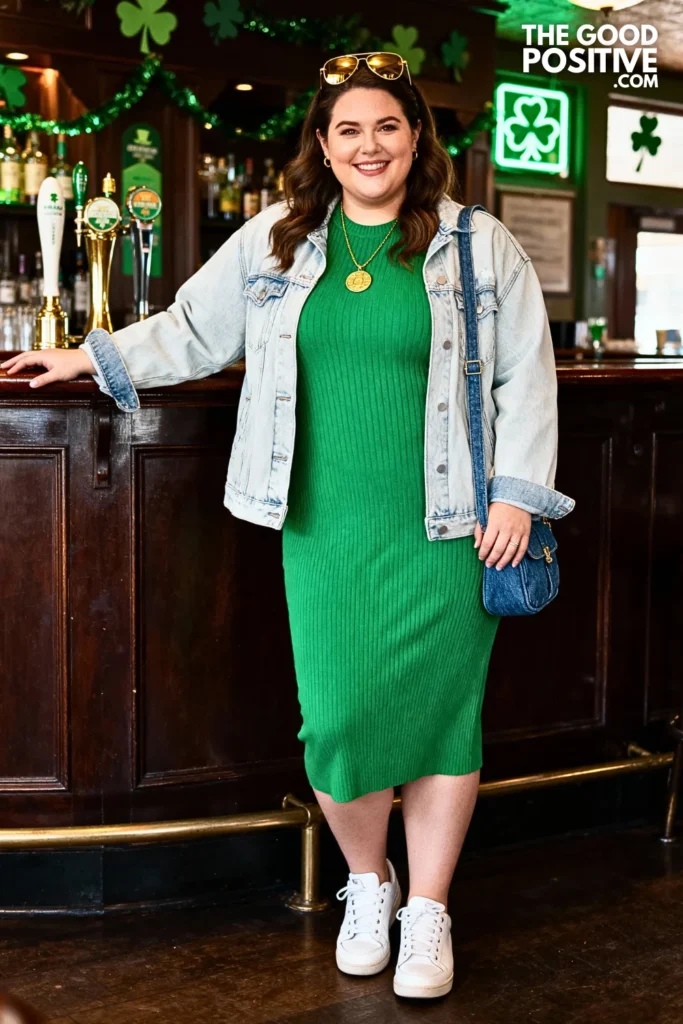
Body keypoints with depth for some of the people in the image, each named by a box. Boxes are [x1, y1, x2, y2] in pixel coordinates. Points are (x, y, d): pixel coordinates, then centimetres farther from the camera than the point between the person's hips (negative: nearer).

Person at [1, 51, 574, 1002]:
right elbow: (193, 328, 19)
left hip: (444, 530, -1)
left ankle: (429, 912, 21)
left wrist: (516, 494, -2)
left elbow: (525, 375, 4)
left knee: (438, 710, 3)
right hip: (325, 530, 2)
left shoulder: (478, 243, 3)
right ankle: (368, 883, 28)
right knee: (339, 716, 0)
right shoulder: (275, 239, 9)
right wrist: (92, 357, 17)